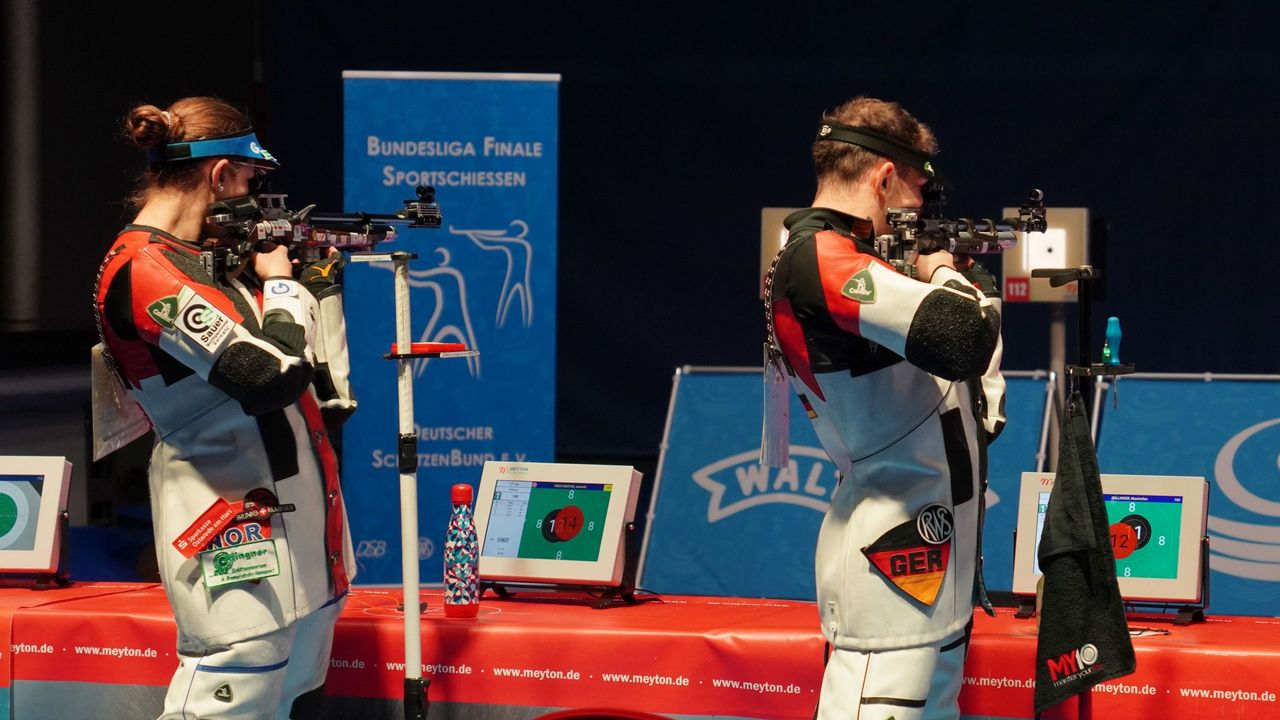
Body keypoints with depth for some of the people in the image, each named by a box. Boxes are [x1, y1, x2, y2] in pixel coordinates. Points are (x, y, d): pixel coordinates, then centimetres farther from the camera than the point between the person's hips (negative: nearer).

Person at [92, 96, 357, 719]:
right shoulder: (145, 275, -17)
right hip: (235, 526, -10)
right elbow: (273, 374, -24)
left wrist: (319, 271, 18)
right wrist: (279, 279, -8)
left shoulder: (213, 251, 12)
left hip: (299, 502, 10)